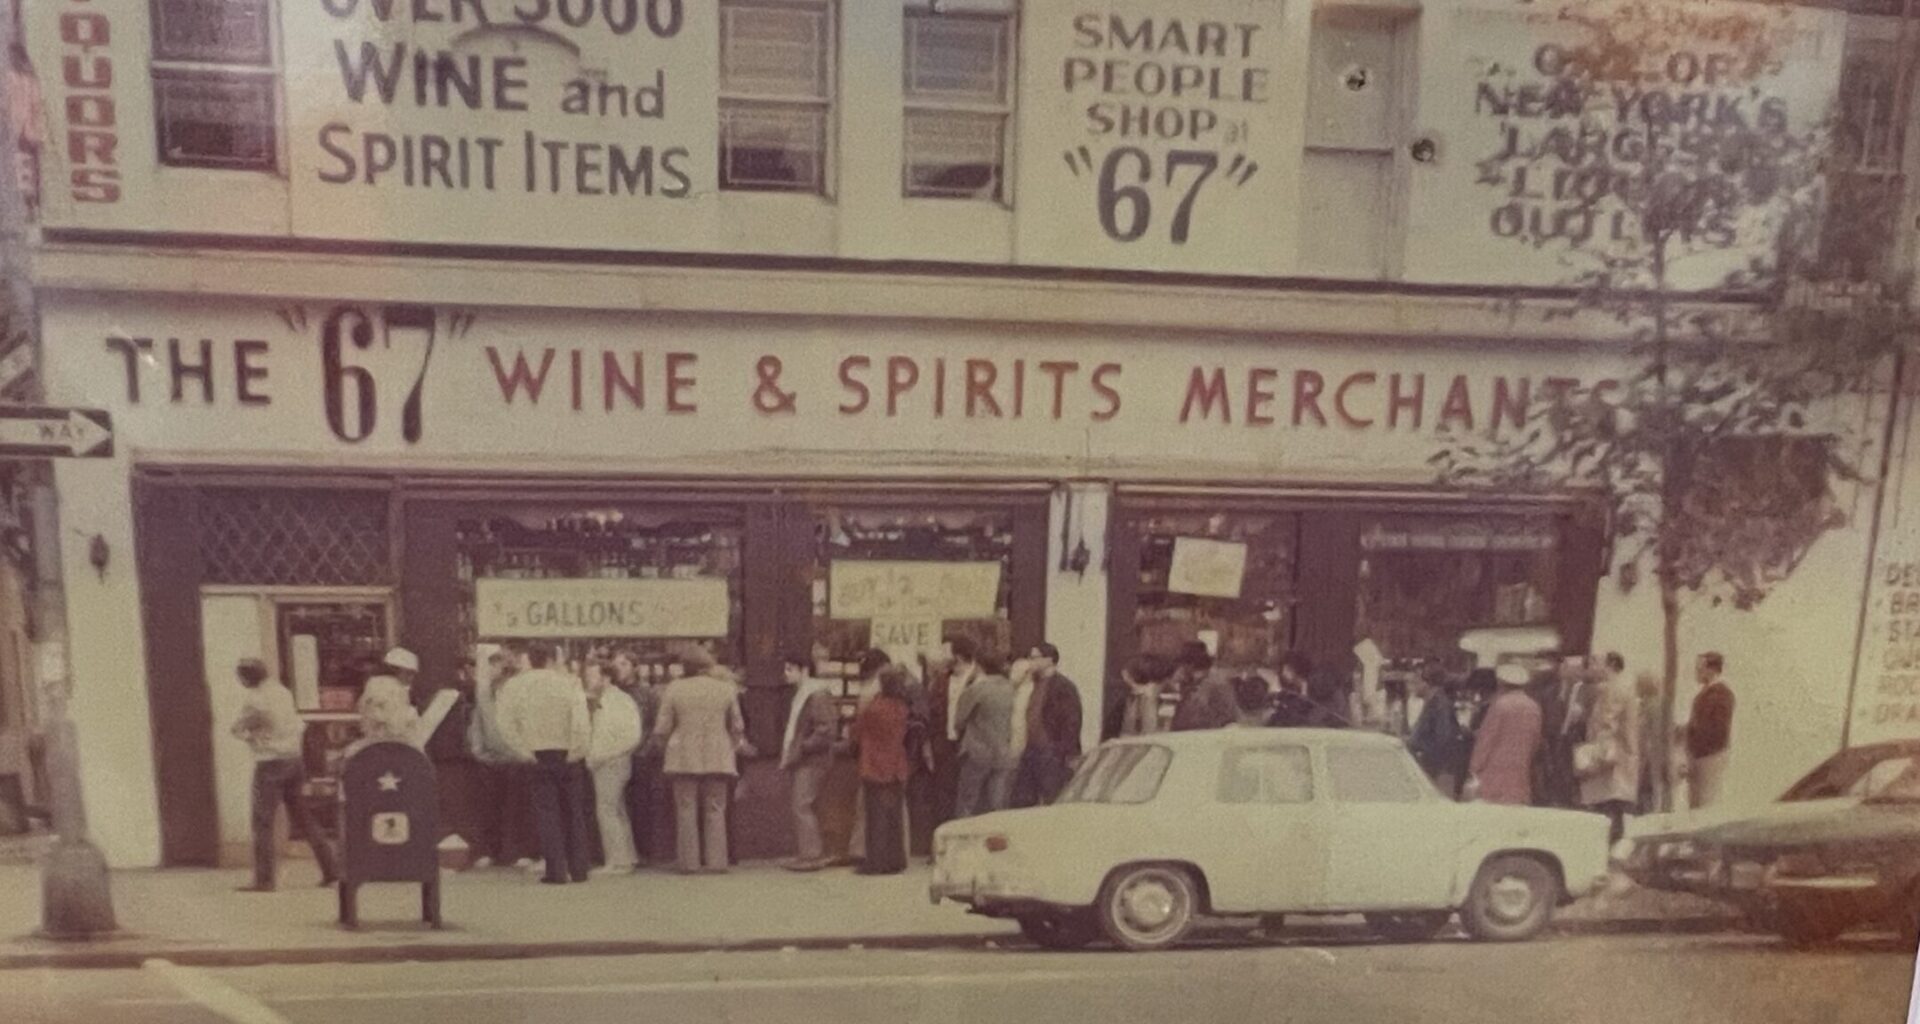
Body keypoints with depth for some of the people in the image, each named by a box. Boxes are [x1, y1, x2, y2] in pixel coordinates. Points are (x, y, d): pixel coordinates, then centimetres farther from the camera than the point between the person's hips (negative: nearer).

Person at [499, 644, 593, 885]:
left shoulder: (515, 685, 2)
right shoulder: (569, 682, -1)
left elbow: (506, 724, -8)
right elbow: (581, 721, -13)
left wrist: (522, 751, -6)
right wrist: (577, 750, -10)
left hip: (538, 755, 0)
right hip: (567, 754, 1)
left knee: (546, 812, 5)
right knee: (574, 811, 11)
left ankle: (556, 871, 0)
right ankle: (578, 868, 15)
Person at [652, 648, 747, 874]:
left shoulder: (674, 689, 0)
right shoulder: (725, 688, 5)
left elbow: (662, 729, 0)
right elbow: (737, 726, 8)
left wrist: (664, 746, 19)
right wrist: (732, 748, 23)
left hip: (684, 758, -1)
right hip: (718, 758, 1)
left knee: (686, 810, 4)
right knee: (715, 810, 6)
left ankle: (689, 862, 3)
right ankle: (716, 861, 3)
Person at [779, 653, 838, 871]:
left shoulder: (818, 695, -13)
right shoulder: (800, 695, 17)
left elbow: (827, 731, -19)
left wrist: (801, 749, -19)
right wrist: (787, 755, 13)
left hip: (812, 761, -10)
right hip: (802, 762, 10)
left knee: (803, 806, -11)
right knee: (807, 808, 11)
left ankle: (810, 855, -8)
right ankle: (805, 853, 17)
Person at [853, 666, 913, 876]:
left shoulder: (873, 709, -17)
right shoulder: (901, 708, -2)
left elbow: (857, 733, -2)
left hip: (875, 769, -5)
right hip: (896, 769, 5)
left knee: (877, 817, 1)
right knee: (894, 818, 12)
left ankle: (876, 863, 3)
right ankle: (895, 860, 16)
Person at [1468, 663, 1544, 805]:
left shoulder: (1500, 704, -10)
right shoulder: (1534, 707, 4)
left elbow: (1486, 739, -8)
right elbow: (1536, 741, 12)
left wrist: (1476, 769, -3)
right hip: (1522, 773, 5)